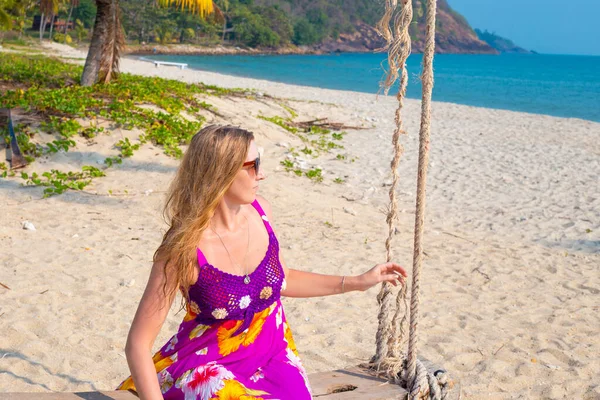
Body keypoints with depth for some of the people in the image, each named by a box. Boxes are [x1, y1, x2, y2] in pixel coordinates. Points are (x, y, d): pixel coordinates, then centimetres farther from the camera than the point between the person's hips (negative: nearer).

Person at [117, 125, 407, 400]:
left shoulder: (260, 212, -6)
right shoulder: (185, 247, -22)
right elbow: (138, 344, -18)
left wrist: (358, 282, 12)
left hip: (271, 354, 5)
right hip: (209, 365, -5)